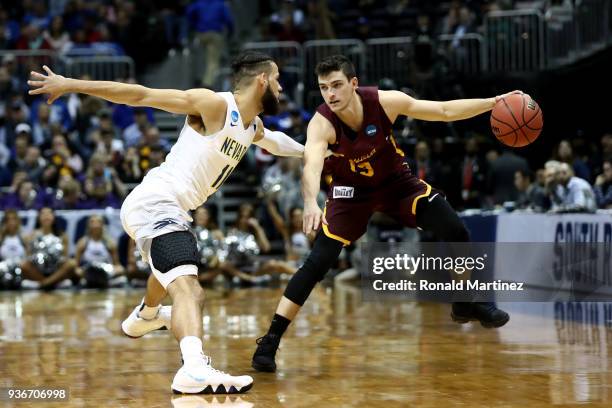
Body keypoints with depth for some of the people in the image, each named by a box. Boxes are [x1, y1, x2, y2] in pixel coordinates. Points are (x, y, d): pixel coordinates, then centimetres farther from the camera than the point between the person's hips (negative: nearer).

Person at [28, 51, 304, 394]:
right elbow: (142, 95, -18)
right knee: (188, 289, -30)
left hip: (171, 211, 11)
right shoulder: (214, 104, -15)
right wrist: (72, 84, -19)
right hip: (155, 206, -11)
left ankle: (144, 317, 70)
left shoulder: (253, 127, 11)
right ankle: (195, 368, -51)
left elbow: (273, 141, 38)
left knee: (172, 273, 39)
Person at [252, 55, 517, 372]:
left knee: (455, 231, -6)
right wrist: (310, 203, -69)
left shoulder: (385, 101, -24)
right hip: (351, 190, -3)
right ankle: (270, 340, -10)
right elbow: (311, 166, -49)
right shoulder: (321, 124, -30)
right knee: (317, 263, -16)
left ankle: (467, 304, 20)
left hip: (395, 180, 3)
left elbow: (444, 111, -14)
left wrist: (492, 103, -21)